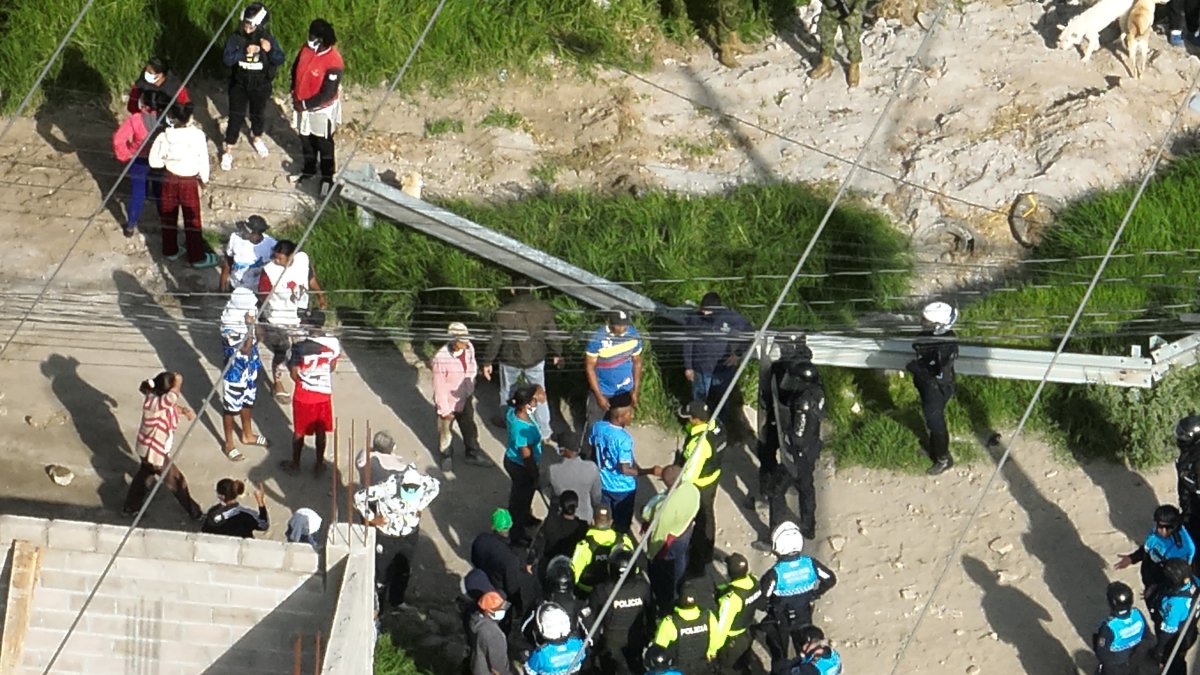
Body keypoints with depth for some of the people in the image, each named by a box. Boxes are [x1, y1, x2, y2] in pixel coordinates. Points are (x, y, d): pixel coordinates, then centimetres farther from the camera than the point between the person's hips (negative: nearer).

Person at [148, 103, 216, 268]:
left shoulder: (165, 136, -18)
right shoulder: (197, 135, -21)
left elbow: (154, 161, -12)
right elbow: (203, 160, -11)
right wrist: (204, 178, 6)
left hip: (169, 179, 2)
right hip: (189, 181, -2)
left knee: (168, 217, 21)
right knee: (192, 221, 10)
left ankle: (170, 251, 35)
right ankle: (197, 257, 20)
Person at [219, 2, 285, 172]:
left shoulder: (268, 40, -14)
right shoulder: (235, 38, -15)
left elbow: (280, 60, -11)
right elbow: (227, 59, -21)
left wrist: (270, 50, -31)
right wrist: (244, 52, -34)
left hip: (260, 86, 1)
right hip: (239, 84, -1)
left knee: (258, 115, 20)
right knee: (236, 117, -1)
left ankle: (257, 138, 49)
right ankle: (228, 151, 10)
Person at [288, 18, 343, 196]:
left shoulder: (333, 62, -29)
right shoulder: (306, 49, -9)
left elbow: (328, 93, -26)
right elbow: (295, 70, 8)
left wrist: (306, 104, -21)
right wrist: (294, 93, -2)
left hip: (321, 109, -6)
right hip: (302, 105, 6)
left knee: (323, 143, 12)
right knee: (306, 140, 24)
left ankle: (327, 178, 28)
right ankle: (309, 169, 46)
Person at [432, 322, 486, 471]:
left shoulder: (469, 348, -14)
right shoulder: (441, 358, -33)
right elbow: (439, 387, -23)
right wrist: (444, 410, -17)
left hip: (465, 398, 5)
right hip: (448, 401, -5)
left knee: (470, 428, 22)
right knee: (445, 431, 18)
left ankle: (473, 454, 43)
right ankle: (446, 457, 42)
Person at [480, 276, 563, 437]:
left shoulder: (504, 312, -21)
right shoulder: (543, 309, -14)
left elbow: (495, 339, -14)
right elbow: (553, 333, -2)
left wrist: (487, 362, -2)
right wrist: (557, 354, 15)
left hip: (510, 360, -1)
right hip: (535, 359, 2)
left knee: (507, 392, 23)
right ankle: (544, 430, 23)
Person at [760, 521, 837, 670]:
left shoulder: (775, 573, -35)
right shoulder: (810, 564, -23)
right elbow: (831, 580, -9)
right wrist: (814, 594, 2)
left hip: (780, 620, -3)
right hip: (804, 616, 3)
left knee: (779, 654, 20)